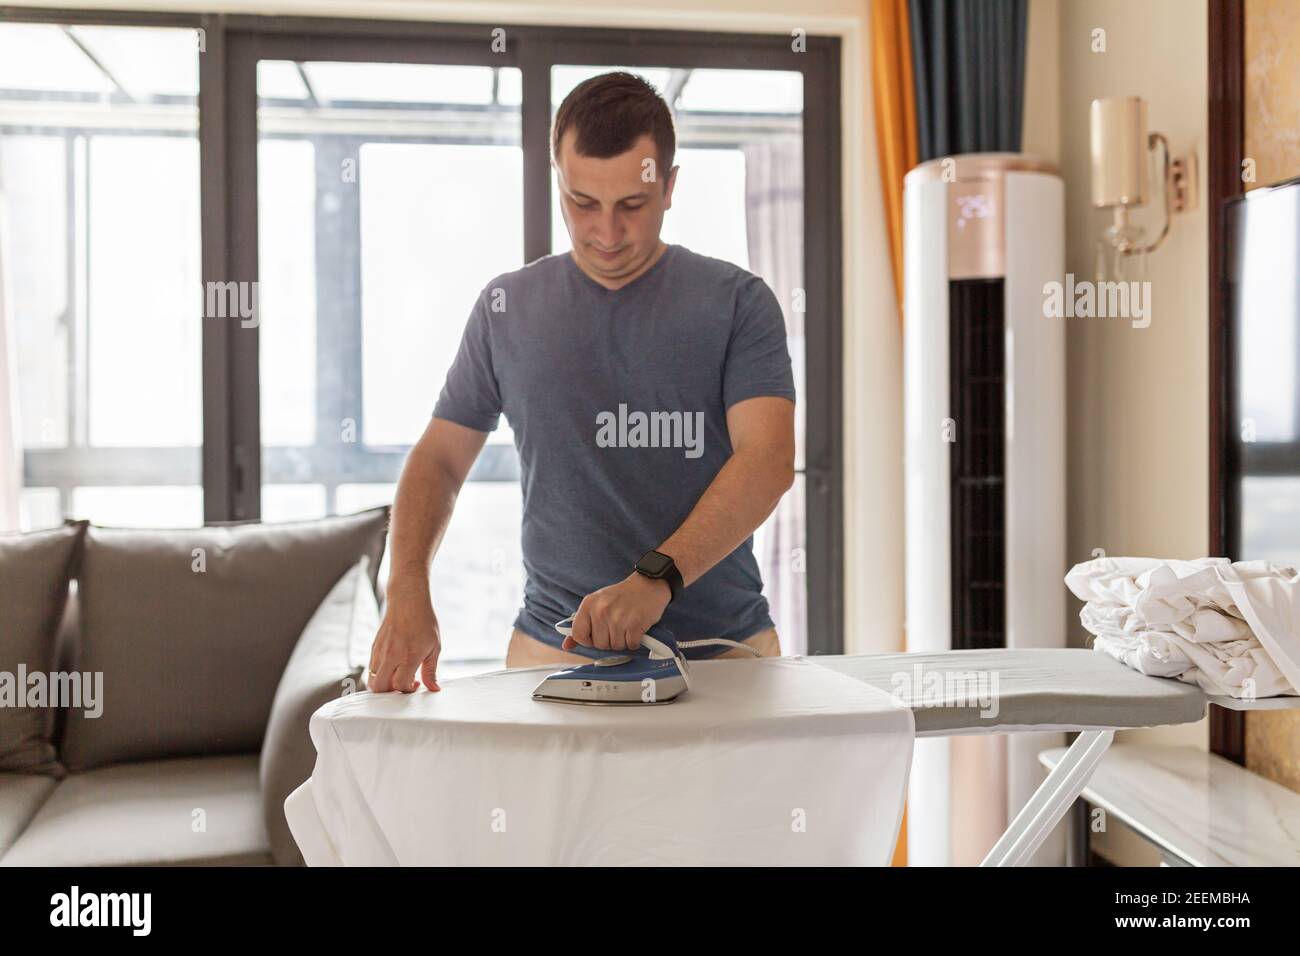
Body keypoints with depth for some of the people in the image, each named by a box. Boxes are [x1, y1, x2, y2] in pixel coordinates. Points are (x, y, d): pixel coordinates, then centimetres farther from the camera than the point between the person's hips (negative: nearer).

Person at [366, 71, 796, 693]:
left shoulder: (736, 302, -2)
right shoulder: (507, 307, 5)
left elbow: (768, 460, -14)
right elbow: (439, 458, 8)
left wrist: (655, 578, -27)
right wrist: (407, 593, -9)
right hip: (553, 651, 1)